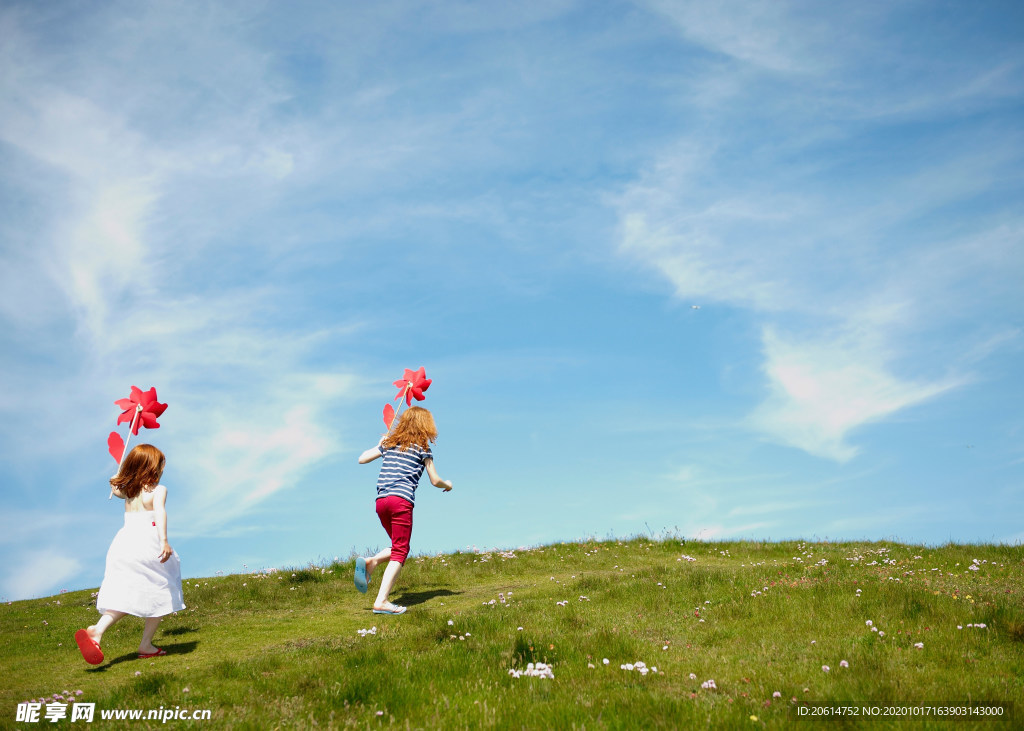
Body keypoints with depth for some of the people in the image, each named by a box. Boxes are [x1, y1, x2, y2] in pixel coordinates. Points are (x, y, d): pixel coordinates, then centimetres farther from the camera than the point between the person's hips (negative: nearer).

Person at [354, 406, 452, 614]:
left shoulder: (390, 443, 18)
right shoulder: (422, 448, 6)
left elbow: (362, 459, 18)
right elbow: (435, 481, 7)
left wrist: (380, 444, 35)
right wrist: (448, 485, 29)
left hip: (381, 501, 6)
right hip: (401, 499, -6)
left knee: (398, 547, 21)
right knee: (399, 552, -4)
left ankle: (370, 562, -6)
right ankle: (381, 601, -15)